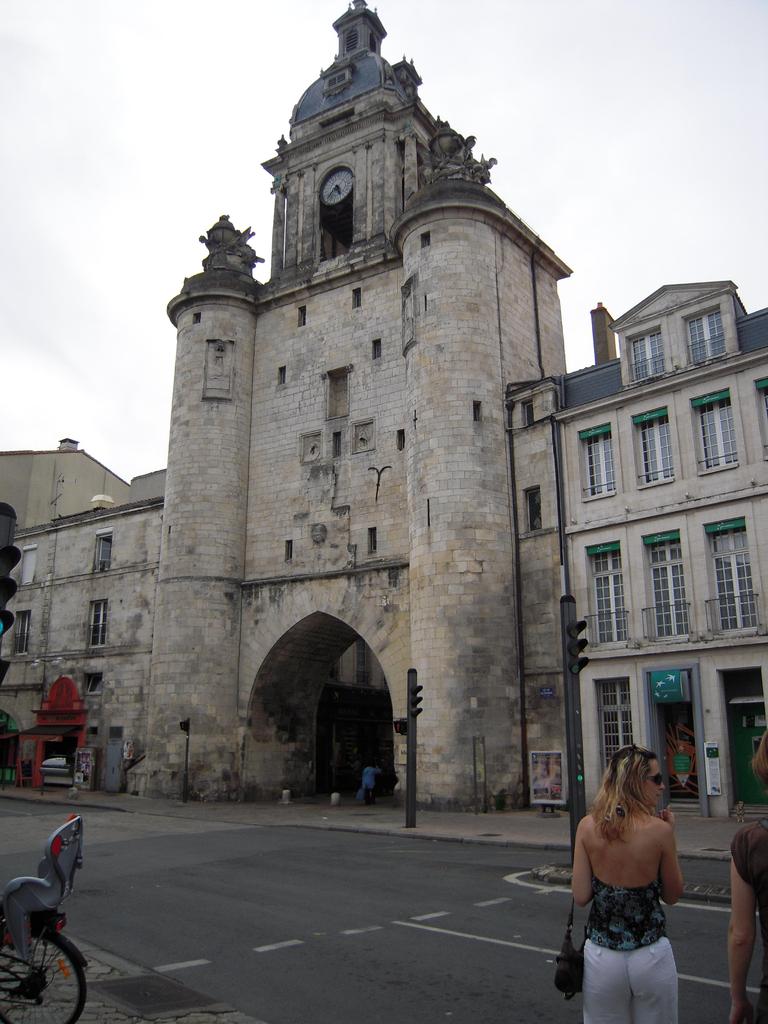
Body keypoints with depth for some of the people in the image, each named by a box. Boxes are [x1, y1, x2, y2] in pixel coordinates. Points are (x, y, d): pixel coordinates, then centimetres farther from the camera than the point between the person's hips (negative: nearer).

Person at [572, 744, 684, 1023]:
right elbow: (673, 895, -1)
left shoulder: (588, 826, -9)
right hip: (652, 957, -1)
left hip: (601, 957, 2)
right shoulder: (659, 829, -15)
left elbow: (580, 897, -7)